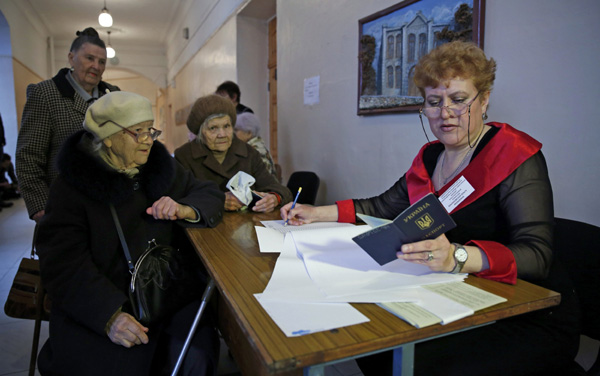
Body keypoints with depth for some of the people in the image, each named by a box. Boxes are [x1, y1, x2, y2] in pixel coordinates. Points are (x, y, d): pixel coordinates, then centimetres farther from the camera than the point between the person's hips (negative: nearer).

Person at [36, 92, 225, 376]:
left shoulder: (162, 166, 8)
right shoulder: (71, 185, -4)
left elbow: (210, 195, 11)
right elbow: (63, 262, -12)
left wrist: (183, 210, -14)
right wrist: (109, 315, -27)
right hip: (98, 307, -2)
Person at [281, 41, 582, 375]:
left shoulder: (516, 156, -13)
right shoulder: (430, 157, 8)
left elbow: (537, 255, -24)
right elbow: (383, 206, 16)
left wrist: (458, 257, -43)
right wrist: (319, 213, 8)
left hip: (529, 319, -5)